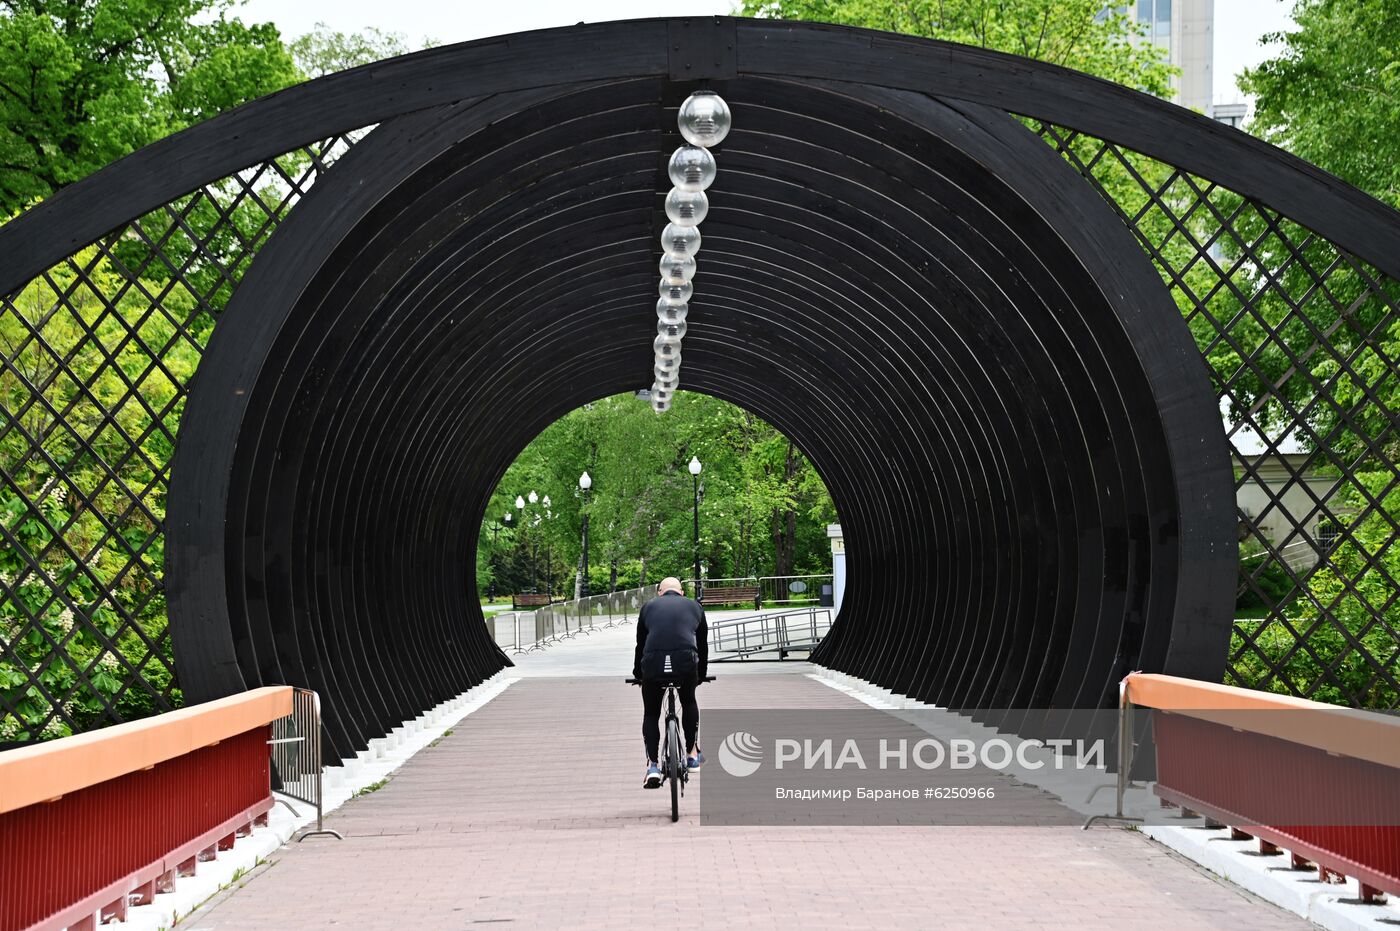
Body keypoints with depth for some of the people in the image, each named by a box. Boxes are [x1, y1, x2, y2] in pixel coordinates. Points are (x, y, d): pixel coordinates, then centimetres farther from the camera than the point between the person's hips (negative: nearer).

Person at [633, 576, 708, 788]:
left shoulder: (649, 606, 24)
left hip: (653, 666, 0)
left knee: (651, 714, 20)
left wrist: (637, 674, 44)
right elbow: (703, 644, 32)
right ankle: (692, 756, 30)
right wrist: (701, 675, 46)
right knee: (689, 702, 31)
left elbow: (640, 644, 29)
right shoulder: (694, 606, 25)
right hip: (686, 664, 1)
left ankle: (652, 766, 6)